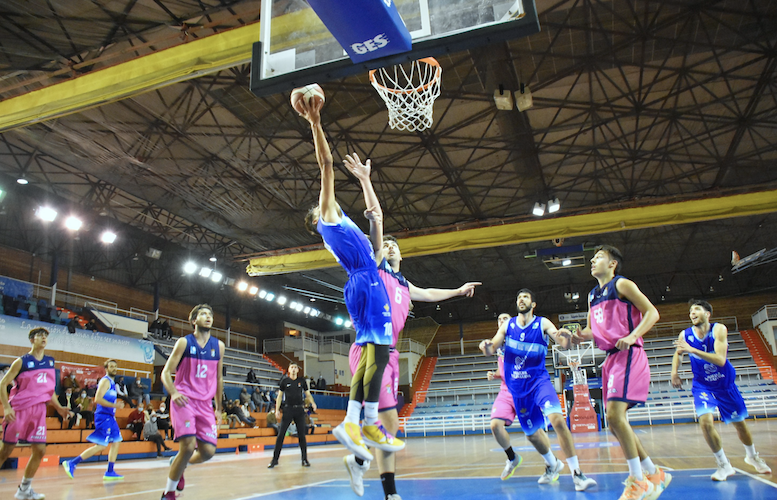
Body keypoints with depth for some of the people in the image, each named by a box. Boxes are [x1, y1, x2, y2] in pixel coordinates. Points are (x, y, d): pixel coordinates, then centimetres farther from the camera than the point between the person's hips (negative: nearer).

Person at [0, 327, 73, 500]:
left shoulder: (50, 362, 11)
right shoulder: (21, 361, -4)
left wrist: (59, 408, 11)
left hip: (39, 411, 5)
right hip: (19, 410, -5)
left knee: (40, 450, 1)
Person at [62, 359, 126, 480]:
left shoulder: (112, 383, 18)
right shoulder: (105, 381, -10)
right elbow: (98, 399, -20)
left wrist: (117, 404, 14)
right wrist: (114, 405, -21)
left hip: (109, 417, 10)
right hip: (103, 417, -10)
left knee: (116, 442, 9)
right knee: (100, 446, -10)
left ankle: (110, 472, 13)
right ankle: (72, 464, -4)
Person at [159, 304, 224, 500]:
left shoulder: (218, 346, 9)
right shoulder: (184, 342, 0)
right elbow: (166, 372, -1)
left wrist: (218, 407, 17)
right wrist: (173, 393, -20)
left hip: (205, 404, 4)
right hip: (184, 401, -4)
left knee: (208, 451, -5)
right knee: (188, 446, -18)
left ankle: (178, 467, 28)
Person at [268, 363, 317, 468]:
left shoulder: (302, 381, 7)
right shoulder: (285, 381, 4)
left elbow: (307, 394, 12)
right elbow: (280, 396, 8)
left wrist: (312, 403, -5)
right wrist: (277, 409, -1)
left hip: (299, 410, 1)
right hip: (288, 409, -1)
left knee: (302, 435, 4)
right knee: (281, 434, -3)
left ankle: (304, 459, 12)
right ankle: (275, 459, 5)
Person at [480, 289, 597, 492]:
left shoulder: (543, 323, -5)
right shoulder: (507, 325, 2)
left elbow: (564, 345, -15)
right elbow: (490, 351, 2)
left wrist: (566, 337, -39)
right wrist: (486, 345, -22)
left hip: (539, 380, -3)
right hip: (517, 387, 3)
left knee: (557, 419, -26)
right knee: (531, 433, 13)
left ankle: (576, 473, -19)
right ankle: (552, 465, 40)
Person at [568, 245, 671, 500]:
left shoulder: (621, 284, -3)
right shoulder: (593, 295, 19)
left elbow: (652, 312, -8)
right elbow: (593, 329, 24)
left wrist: (632, 336, -22)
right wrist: (581, 336, 2)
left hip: (628, 355, -9)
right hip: (611, 358, 9)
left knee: (615, 415, -18)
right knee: (615, 420, 8)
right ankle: (654, 474, 21)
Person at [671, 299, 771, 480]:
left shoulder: (719, 330, -21)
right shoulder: (685, 335, -13)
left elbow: (720, 360, -34)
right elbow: (678, 354, 9)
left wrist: (692, 350, -41)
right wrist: (674, 371, -5)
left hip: (725, 384, 0)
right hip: (702, 386, 1)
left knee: (739, 423, 14)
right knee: (705, 422, -21)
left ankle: (752, 456, 46)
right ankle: (724, 466, -3)